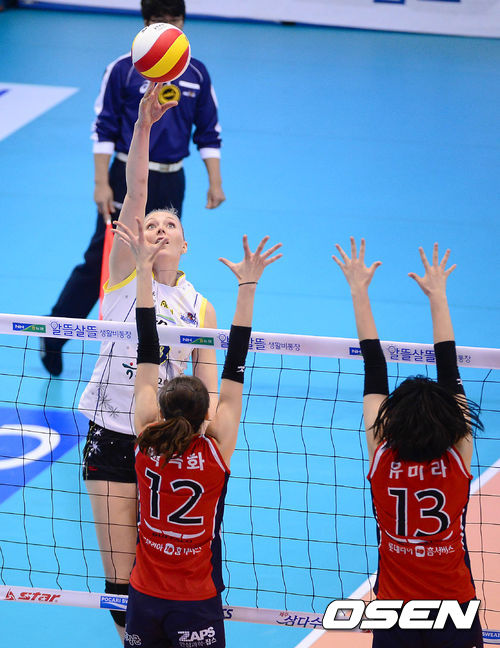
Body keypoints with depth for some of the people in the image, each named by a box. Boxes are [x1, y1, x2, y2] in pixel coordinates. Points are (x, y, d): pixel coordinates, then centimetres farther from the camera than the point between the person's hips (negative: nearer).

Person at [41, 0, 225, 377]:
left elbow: (209, 132, 11)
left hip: (172, 183, 4)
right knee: (100, 260, -5)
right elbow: (103, 129, -4)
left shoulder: (196, 74, 6)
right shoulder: (124, 70, -4)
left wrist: (215, 182, 3)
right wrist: (102, 184, -10)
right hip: (128, 177, -4)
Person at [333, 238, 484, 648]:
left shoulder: (383, 460, -10)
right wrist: (438, 296, 7)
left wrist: (359, 291, 5)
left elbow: (375, 374, -3)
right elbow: (451, 376, -2)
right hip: (455, 615, 0)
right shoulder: (458, 460, -10)